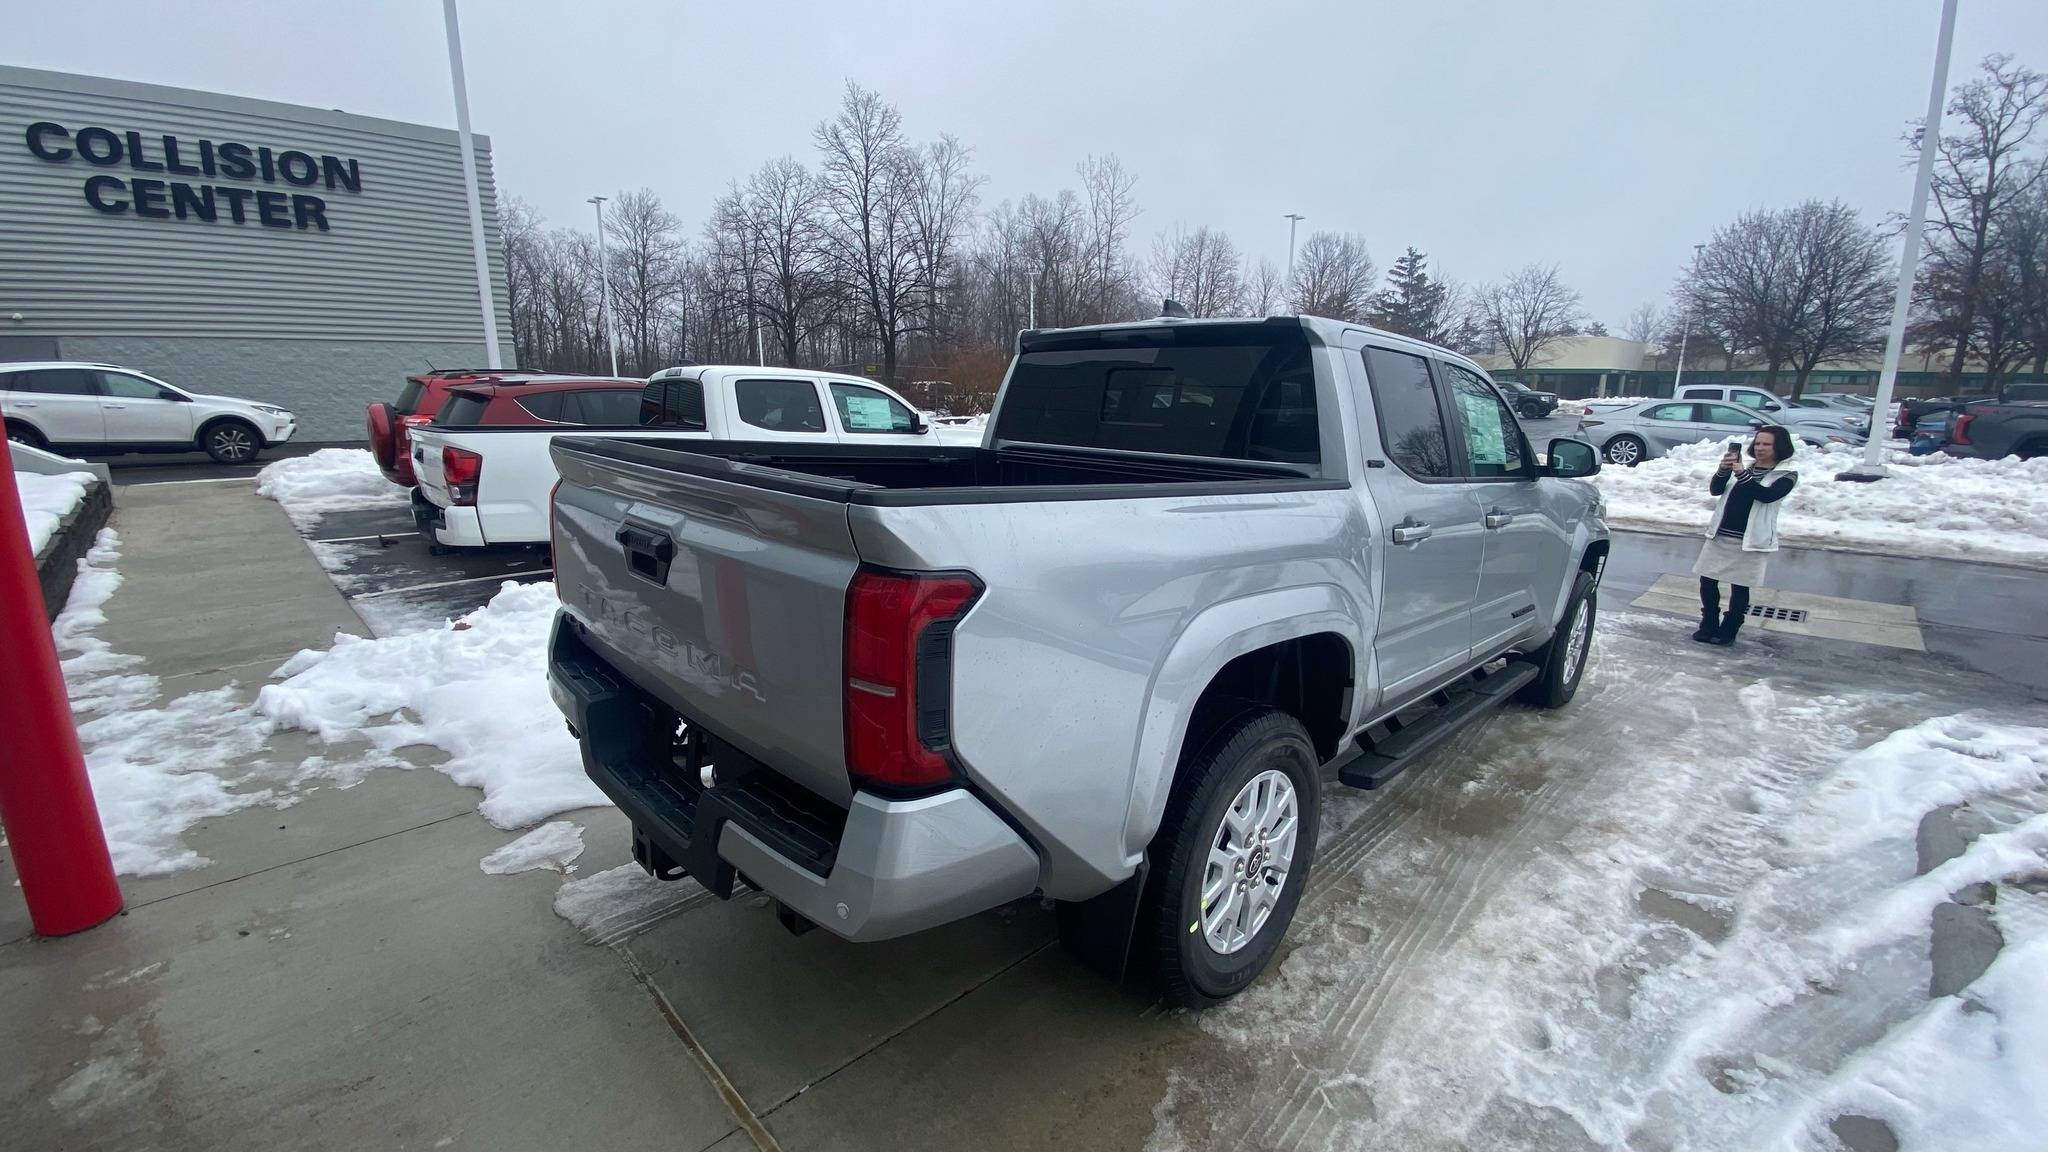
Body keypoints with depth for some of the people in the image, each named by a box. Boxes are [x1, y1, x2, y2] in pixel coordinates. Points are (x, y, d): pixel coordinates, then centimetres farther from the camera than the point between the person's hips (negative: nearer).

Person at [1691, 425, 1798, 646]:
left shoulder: (1786, 475, -3)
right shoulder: (1744, 466, 10)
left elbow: (1767, 495, -21)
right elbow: (1715, 490, 3)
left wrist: (1742, 474, -29)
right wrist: (1723, 470, -15)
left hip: (1749, 541, -4)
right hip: (1720, 535, 4)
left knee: (1740, 587, 5)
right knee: (1707, 581, 6)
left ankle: (1728, 631, 17)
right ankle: (1709, 626, 20)